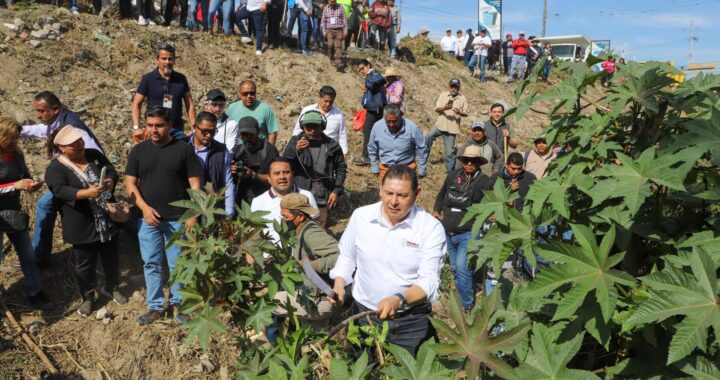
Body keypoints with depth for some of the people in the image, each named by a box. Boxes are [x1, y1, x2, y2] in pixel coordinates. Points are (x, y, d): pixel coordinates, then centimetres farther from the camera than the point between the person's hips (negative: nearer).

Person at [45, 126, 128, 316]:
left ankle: (112, 288, 41)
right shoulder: (55, 168, -11)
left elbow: (112, 171, -2)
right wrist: (87, 193, -42)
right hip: (82, 226, -4)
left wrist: (109, 182, -26)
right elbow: (61, 191, -26)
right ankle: (88, 297, 32)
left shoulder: (94, 155, 3)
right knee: (85, 264, 11)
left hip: (108, 221, 4)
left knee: (111, 258, 18)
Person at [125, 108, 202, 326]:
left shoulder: (184, 149, -3)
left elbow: (195, 183, -4)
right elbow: (130, 183, 3)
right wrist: (144, 207, -11)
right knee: (151, 264, 9)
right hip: (149, 218, 2)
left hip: (177, 218, -2)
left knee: (177, 264, 7)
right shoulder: (138, 151, 4)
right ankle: (155, 307, 22)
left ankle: (177, 304, 24)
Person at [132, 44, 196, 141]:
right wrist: (136, 127, -11)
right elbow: (136, 104, 1)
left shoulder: (181, 79, 6)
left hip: (177, 129, 2)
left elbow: (190, 105, 8)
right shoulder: (148, 79, -1)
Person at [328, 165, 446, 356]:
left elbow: (429, 280, -19)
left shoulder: (431, 228, -14)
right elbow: (347, 256, 10)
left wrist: (399, 299, -36)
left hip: (412, 321, -2)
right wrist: (339, 284, -7)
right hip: (365, 314, 3)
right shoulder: (360, 216, -5)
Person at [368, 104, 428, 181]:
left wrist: (422, 170, -3)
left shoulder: (412, 128, -20)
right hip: (385, 169, 2)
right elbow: (372, 150, 2)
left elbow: (422, 149, -8)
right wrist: (375, 168, 7)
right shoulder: (377, 127, -15)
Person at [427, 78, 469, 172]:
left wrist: (460, 113, -22)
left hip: (452, 128, -2)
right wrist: (444, 108, -25)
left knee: (449, 151, 1)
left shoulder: (462, 99, -1)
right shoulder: (443, 95, 2)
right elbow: (436, 109, -4)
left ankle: (450, 171, 13)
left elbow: (466, 114, 2)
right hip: (440, 125, 2)